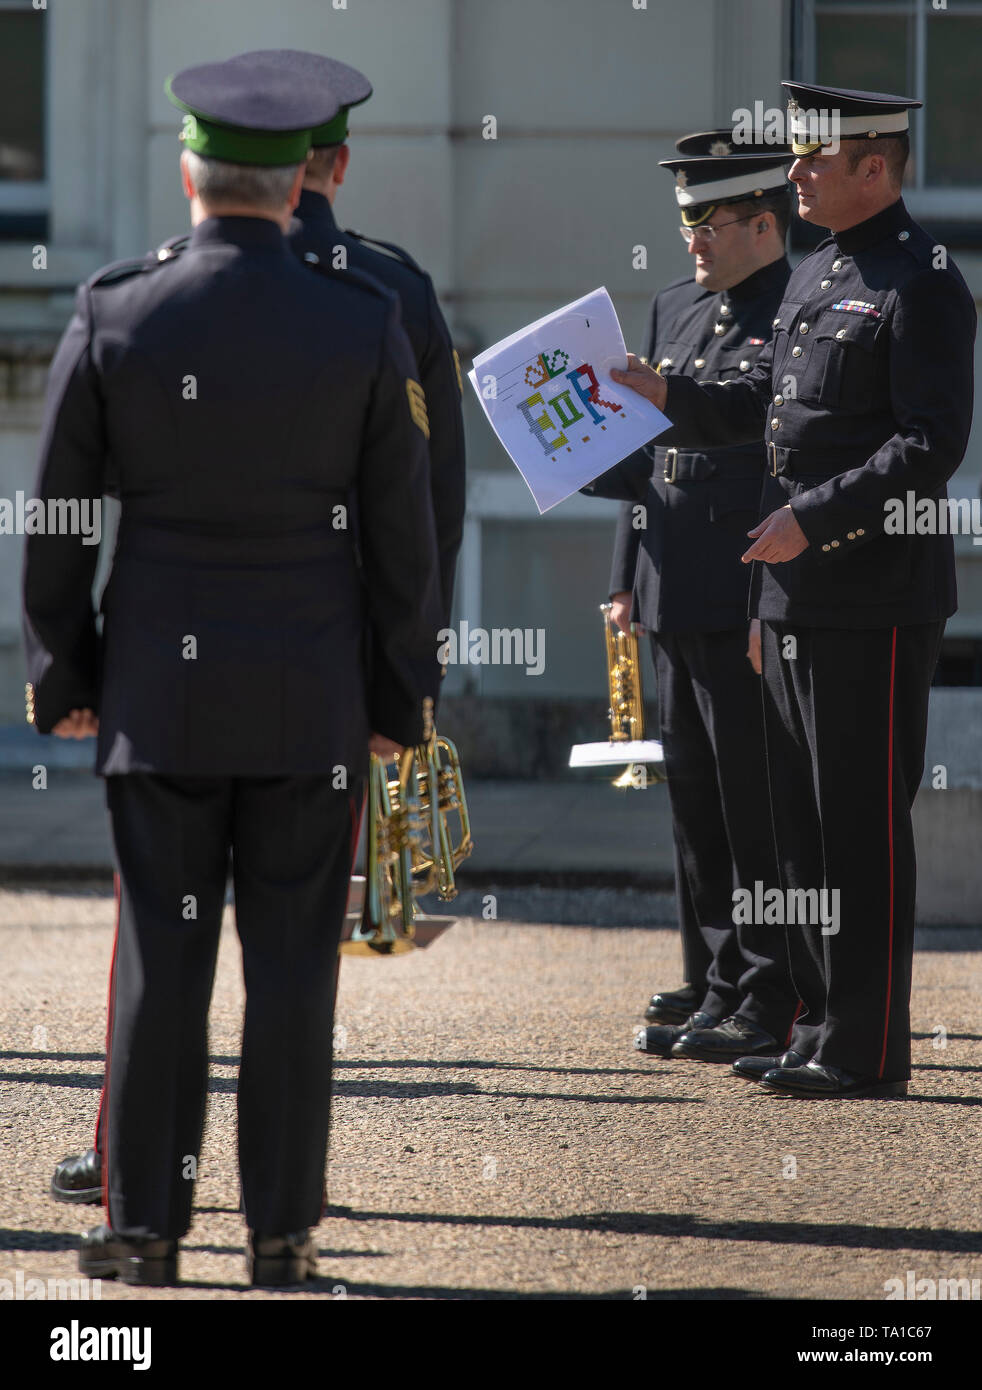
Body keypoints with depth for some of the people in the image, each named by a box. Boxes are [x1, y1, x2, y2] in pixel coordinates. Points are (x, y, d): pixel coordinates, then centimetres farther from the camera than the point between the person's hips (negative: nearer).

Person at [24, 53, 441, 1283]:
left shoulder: (111, 320, -5)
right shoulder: (364, 326, -5)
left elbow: (57, 520, 0)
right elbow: (400, 526, -1)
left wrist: (61, 675, 11)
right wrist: (401, 693, 8)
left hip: (161, 686, 0)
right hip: (312, 695, 0)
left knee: (160, 955, 5)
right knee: (292, 960, 4)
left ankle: (145, 1226, 6)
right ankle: (280, 1232, 6)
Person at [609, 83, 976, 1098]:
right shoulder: (814, 279, 16)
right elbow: (756, 407, 23)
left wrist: (812, 519, -22)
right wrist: (663, 394, 7)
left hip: (876, 602, -9)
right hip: (796, 596, 9)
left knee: (863, 824, -5)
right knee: (804, 821, 13)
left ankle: (868, 1050, 0)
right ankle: (823, 1024, 22)